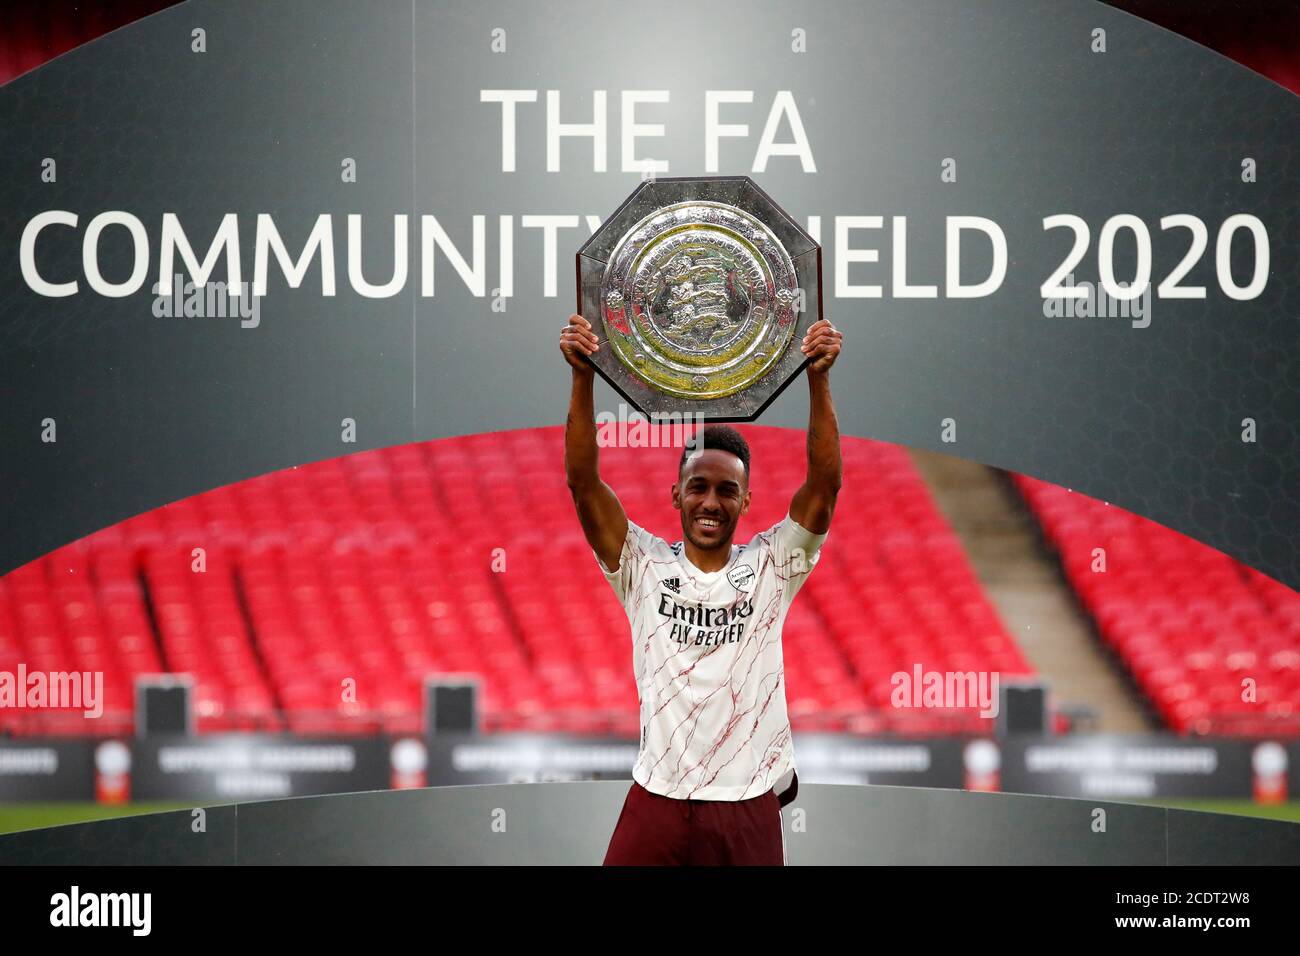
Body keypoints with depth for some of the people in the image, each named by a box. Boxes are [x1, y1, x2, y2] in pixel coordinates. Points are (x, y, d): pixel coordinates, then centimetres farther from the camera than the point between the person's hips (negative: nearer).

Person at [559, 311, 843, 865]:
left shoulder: (771, 566, 4)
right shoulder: (645, 567, 4)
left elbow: (825, 485, -6)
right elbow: (583, 481, -5)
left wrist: (819, 379, -16)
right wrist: (583, 378, -16)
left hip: (749, 811, 0)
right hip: (657, 802, 0)